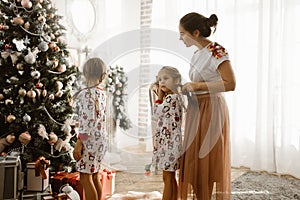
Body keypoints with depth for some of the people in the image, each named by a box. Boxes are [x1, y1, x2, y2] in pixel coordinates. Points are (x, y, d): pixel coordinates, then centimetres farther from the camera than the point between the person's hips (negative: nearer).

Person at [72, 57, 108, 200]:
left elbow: (88, 121, -20)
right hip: (102, 139, 9)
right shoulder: (102, 93, 10)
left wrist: (79, 142, -17)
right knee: (95, 177, 15)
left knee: (85, 177, -1)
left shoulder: (87, 94, -15)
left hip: (90, 139, -9)